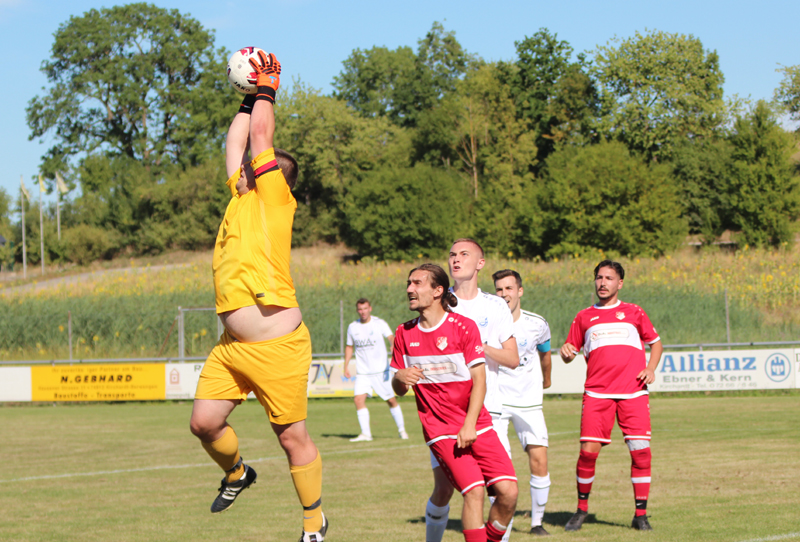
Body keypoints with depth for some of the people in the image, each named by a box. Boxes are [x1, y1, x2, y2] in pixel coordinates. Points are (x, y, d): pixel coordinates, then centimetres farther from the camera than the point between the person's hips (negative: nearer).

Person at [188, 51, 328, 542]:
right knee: (205, 422, 0)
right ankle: (237, 474, 28)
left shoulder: (274, 199, -2)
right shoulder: (240, 198, 17)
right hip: (231, 346, 7)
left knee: (293, 436, 0)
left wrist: (267, 87, 8)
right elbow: (236, 141, 26)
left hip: (277, 345, -7)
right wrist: (250, 96, 28)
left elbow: (260, 136, -3)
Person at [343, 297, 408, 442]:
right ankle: (365, 434, -11)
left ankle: (402, 430, 21)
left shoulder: (379, 323, -5)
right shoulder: (352, 327, 5)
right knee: (358, 399, -15)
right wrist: (346, 366, 12)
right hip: (362, 372, 2)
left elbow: (391, 337, -17)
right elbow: (349, 347, 18)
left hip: (381, 370, -2)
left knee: (391, 400, 2)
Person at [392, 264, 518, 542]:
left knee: (508, 490, -12)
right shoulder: (404, 333, 6)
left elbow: (479, 381, -6)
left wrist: (469, 425, -16)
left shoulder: (463, 326, -3)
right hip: (440, 432, 0)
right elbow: (399, 389, 13)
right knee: (474, 490, -20)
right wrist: (399, 378, -12)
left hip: (476, 426, 0)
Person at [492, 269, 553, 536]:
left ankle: (537, 521, 6)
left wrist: (546, 380, 34)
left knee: (539, 459, -9)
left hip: (528, 400, 2)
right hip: (495, 400, -1)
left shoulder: (537, 324, -3)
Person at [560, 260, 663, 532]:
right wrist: (566, 353, -4)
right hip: (597, 392, 0)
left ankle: (640, 514, 0)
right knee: (588, 451, -9)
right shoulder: (584, 317, 17)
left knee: (641, 450, -9)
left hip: (633, 392, 0)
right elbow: (571, 350, 20)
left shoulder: (633, 313, 15)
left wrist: (651, 369, 5)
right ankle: (582, 508, 10)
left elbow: (656, 342, 22)